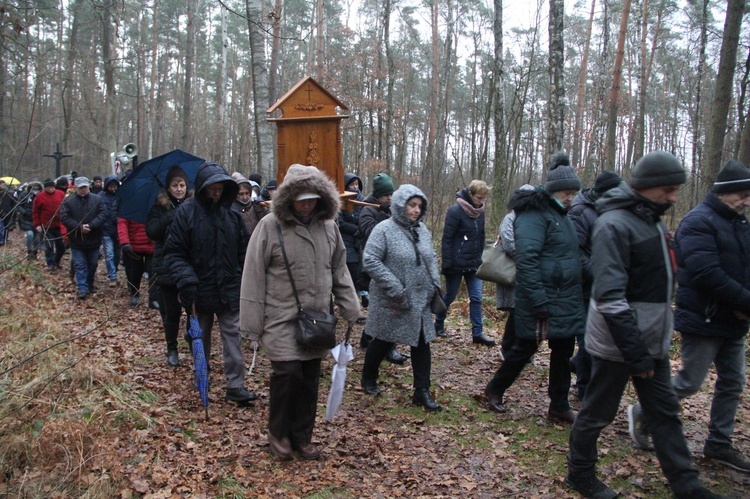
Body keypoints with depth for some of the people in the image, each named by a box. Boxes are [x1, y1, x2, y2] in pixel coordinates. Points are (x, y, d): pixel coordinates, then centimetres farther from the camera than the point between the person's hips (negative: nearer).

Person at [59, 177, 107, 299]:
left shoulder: (97, 199, -1)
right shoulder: (68, 201, -4)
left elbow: (103, 214, -9)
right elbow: (64, 217, -9)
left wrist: (91, 226, -21)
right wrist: (79, 227, -19)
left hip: (94, 239, 2)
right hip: (77, 240, -2)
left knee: (93, 264, 14)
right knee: (79, 265, -1)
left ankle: (89, 284, 32)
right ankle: (82, 288, 0)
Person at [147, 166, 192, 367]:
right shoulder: (160, 207, 1)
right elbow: (151, 231, -13)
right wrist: (172, 216, -22)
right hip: (167, 268, 0)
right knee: (171, 312, 9)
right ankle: (172, 349, 30)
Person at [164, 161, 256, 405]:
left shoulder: (230, 212, 1)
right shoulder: (187, 212, -8)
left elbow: (243, 248, 10)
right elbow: (174, 252, -9)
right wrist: (186, 280, -21)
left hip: (229, 289, 2)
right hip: (201, 289, -1)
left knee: (233, 335, -1)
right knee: (200, 337, 15)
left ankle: (235, 386, 4)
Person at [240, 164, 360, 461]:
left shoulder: (328, 226, 5)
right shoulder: (270, 226, -10)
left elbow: (339, 271, 15)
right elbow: (253, 277, -8)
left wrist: (350, 309, 11)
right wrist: (252, 325, -8)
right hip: (282, 319, -4)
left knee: (310, 378, 10)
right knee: (287, 372, -10)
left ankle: (302, 436, 28)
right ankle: (278, 432, 18)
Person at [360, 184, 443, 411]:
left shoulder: (422, 230, 7)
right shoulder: (384, 230, -14)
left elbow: (431, 259, 17)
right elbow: (370, 260, -20)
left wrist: (435, 284, 5)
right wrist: (395, 288, -22)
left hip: (420, 300, 6)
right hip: (392, 302, -6)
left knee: (422, 343, 7)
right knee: (384, 342, 10)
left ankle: (422, 392, 17)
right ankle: (368, 379, 34)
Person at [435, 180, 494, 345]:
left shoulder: (480, 212, 6)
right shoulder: (455, 211, -15)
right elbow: (447, 239, -15)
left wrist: (479, 259, 13)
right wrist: (447, 264, -16)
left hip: (473, 264, 6)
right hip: (457, 264, -6)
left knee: (476, 298, 2)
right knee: (450, 296, 9)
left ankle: (477, 333, 6)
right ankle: (438, 324, 29)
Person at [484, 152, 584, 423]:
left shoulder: (560, 215, 14)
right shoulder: (533, 215, -16)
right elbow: (526, 260, -24)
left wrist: (574, 297, 17)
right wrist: (539, 303, -26)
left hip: (566, 300, 9)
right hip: (542, 298, -9)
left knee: (563, 351, 14)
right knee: (525, 347, 5)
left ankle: (559, 405, 28)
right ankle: (495, 390, 27)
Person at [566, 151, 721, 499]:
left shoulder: (653, 220, 10)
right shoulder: (614, 225, -19)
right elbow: (610, 297, -26)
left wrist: (648, 348, 17)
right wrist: (635, 352, -24)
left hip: (652, 341, 9)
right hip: (619, 343, -9)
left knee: (665, 413, 15)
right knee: (597, 412, 7)